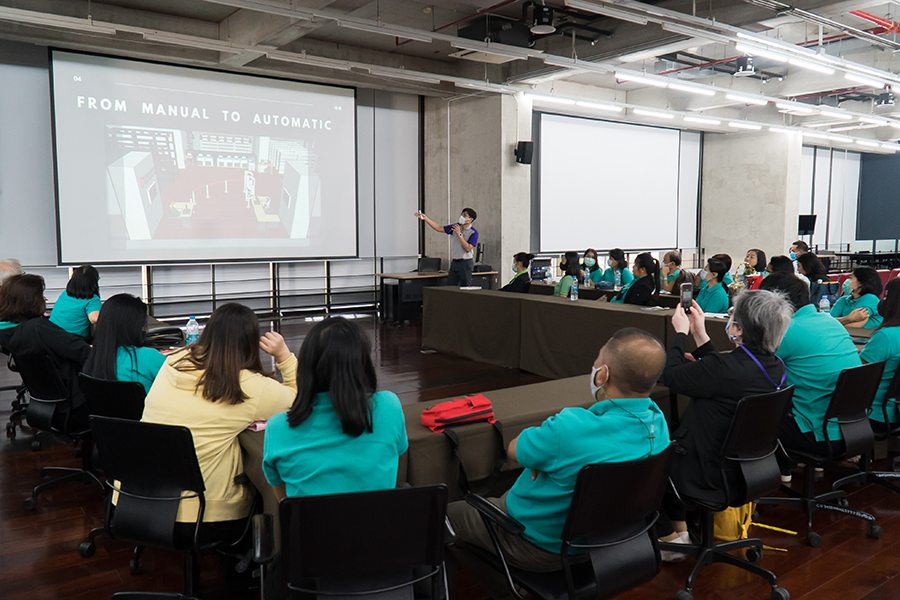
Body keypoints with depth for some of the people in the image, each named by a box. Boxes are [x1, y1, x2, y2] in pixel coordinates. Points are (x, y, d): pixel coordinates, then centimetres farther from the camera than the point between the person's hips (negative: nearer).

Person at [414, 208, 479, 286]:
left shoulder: (474, 232, -9)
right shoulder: (456, 226, 8)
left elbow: (468, 248, -18)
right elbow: (439, 228, 10)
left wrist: (459, 234, -17)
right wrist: (425, 218, 3)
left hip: (465, 263, -6)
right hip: (454, 262, 6)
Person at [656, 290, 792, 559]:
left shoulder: (727, 368, -32)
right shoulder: (775, 367, -5)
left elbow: (670, 375, -17)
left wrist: (680, 332, -4)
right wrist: (700, 334, 13)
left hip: (711, 477, -8)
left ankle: (669, 538, 25)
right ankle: (681, 530, 34)